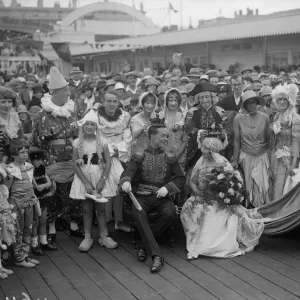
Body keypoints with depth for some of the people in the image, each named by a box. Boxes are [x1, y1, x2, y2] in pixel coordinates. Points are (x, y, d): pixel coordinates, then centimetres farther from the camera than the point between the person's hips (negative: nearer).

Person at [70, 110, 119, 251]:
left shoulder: (102, 142, -2)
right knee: (87, 209, 5)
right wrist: (86, 183, -13)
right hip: (84, 179, 0)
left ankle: (104, 236, 15)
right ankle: (87, 237, 13)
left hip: (100, 178, 0)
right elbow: (75, 164, -5)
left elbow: (108, 162, -4)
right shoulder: (77, 143, -3)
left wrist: (102, 180, -14)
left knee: (101, 208, 6)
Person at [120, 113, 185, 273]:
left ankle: (146, 245, -11)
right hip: (143, 195, -1)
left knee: (169, 214, -32)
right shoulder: (140, 155, 8)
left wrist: (167, 188, -12)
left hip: (162, 196, 1)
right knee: (137, 213, -33)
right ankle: (156, 255, -34)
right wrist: (126, 181, -30)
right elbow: (128, 172, -5)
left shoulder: (169, 157, 11)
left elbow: (180, 179, 7)